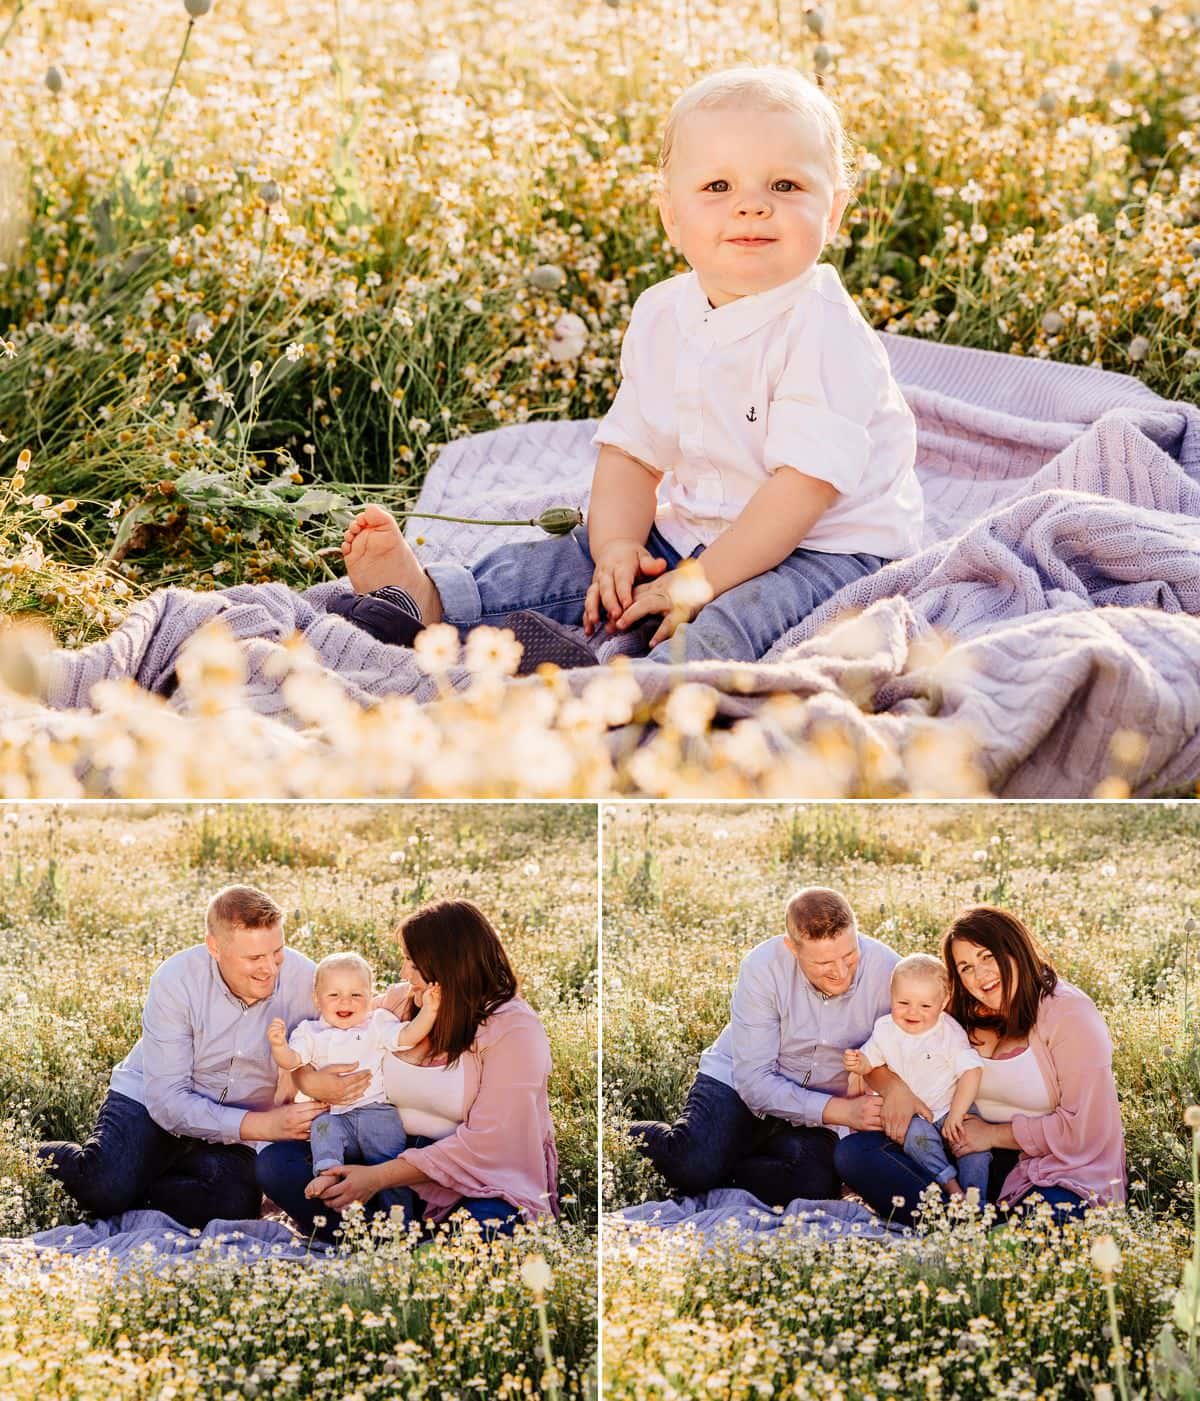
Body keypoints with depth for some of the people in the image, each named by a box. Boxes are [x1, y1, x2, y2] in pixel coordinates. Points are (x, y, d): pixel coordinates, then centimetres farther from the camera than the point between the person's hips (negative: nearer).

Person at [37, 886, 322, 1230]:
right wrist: (260, 1125, -31)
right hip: (148, 1102, -2)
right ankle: (47, 1158, 5)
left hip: (233, 1134, 2)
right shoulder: (175, 981, -20)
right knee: (106, 1190, -30)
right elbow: (167, 1100, -22)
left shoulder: (304, 980, -16)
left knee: (234, 1204, -31)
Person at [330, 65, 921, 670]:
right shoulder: (659, 317, 4)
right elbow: (629, 449, 8)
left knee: (739, 618, -37)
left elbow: (805, 483, -25)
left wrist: (702, 580, -26)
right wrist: (618, 546, -12)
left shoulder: (824, 334, -20)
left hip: (824, 551, -8)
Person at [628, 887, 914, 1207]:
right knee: (693, 1167, -30)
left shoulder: (886, 969, -17)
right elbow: (754, 1081, -21)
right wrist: (842, 1111, -28)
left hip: (812, 1119, 2)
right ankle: (630, 1135, 4)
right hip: (736, 1084, -2)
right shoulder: (762, 967, -21)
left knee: (815, 1184, -31)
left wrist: (896, 1082, -32)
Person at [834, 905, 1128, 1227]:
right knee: (853, 1152, -14)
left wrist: (992, 1134, -9)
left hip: (1066, 1169, -6)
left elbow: (1080, 1128, -13)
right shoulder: (964, 1018, 8)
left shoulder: (1069, 1014, -10)